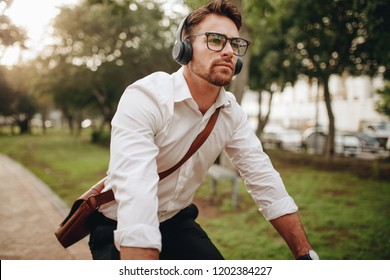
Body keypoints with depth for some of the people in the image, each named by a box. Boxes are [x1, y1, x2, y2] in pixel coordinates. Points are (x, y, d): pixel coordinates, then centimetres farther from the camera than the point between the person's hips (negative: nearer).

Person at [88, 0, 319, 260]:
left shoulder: (231, 112, -8)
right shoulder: (144, 98, -27)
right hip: (119, 228, -4)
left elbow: (265, 181, -7)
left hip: (177, 223, 5)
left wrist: (306, 254, -10)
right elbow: (136, 199, -38)